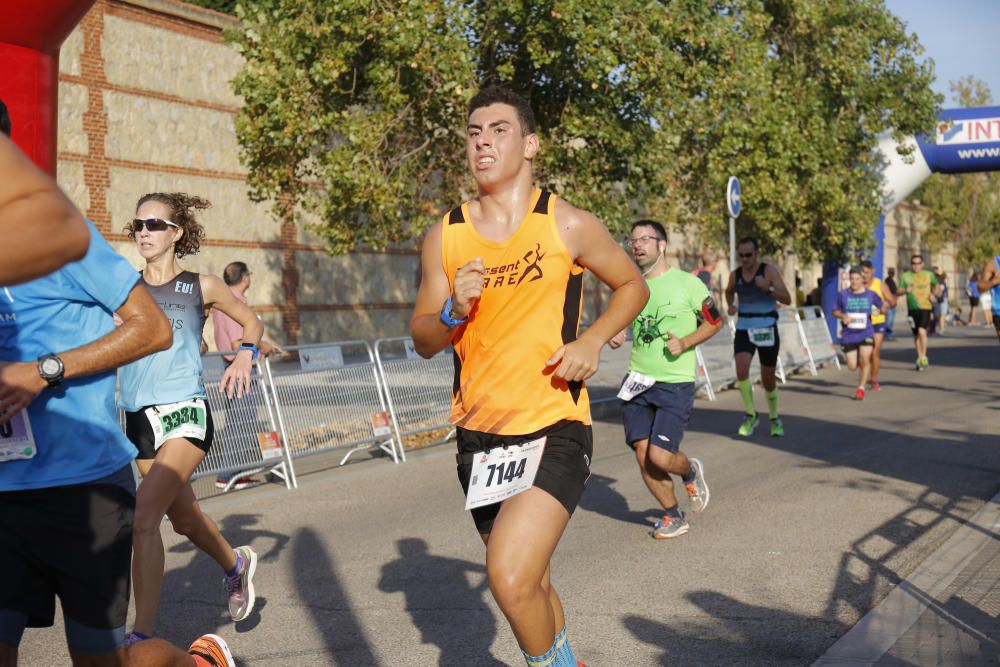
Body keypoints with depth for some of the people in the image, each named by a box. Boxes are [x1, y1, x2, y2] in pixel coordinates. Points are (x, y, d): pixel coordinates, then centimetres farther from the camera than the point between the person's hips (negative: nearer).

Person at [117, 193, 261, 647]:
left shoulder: (201, 287, 1)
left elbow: (251, 321, 15)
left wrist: (245, 356, -3)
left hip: (185, 414, -4)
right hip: (139, 418, 4)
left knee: (143, 516, -20)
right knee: (183, 517, 19)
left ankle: (142, 636, -12)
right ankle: (236, 564, 49)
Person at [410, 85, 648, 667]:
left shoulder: (569, 225, -5)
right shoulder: (445, 236, 2)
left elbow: (633, 286, 9)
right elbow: (423, 340, 7)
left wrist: (593, 340, -8)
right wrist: (453, 311, -14)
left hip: (555, 429, -4)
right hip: (480, 433, 4)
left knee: (513, 580, -21)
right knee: (531, 583, 19)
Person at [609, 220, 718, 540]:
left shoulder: (687, 283, -7)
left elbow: (715, 321, 2)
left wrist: (685, 342, -13)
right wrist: (615, 333, 0)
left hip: (676, 384, -5)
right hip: (637, 381, 5)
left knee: (659, 456, -14)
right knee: (643, 456, 1)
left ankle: (691, 471, 23)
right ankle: (673, 516, 23)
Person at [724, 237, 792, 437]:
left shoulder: (769, 271, -8)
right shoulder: (735, 275, 3)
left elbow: (787, 299, -15)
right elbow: (729, 291, 27)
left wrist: (767, 287, -30)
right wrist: (731, 305, 6)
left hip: (767, 330, -2)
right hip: (744, 329, 2)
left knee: (768, 380, 7)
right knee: (741, 371, -19)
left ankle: (775, 419, 30)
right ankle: (751, 416, -2)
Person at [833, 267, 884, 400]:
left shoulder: (871, 294, 0)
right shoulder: (843, 294, -1)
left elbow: (882, 306, 17)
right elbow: (835, 312, 6)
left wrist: (878, 310, -1)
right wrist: (843, 316, -11)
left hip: (866, 333, -1)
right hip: (848, 335, 1)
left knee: (865, 359, -14)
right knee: (852, 366, 2)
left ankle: (861, 389, 1)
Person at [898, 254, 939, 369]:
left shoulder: (929, 275, 4)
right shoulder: (905, 276, 3)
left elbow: (935, 285, 22)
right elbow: (899, 291, 3)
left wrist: (932, 294, 5)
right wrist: (905, 291, -18)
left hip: (925, 307, -2)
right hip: (912, 308, 2)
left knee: (922, 331, -19)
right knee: (916, 334, 10)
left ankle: (923, 357, -6)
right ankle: (919, 358, 24)